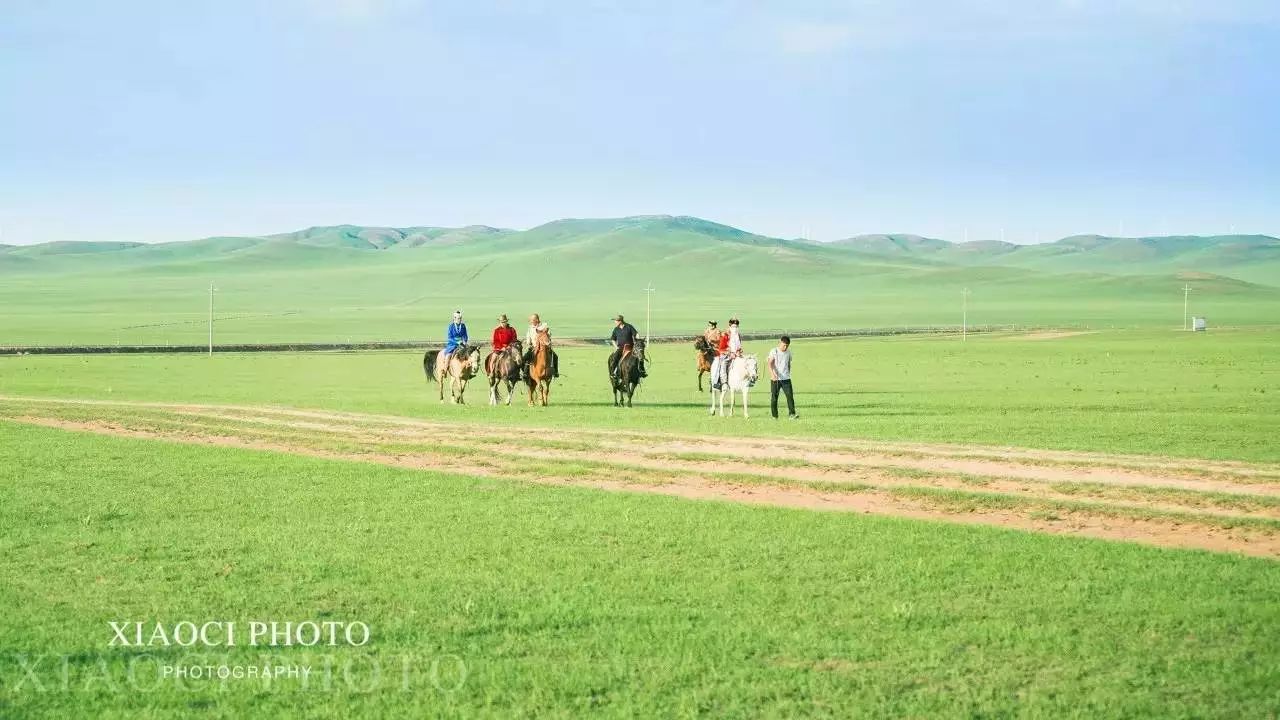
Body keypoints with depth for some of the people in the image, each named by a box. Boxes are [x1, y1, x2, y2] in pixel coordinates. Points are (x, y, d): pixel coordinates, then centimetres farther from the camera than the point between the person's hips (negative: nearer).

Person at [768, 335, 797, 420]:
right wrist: (772, 374, -32)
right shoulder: (774, 351, -7)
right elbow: (770, 363, -18)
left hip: (786, 378, 3)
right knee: (774, 397, 3)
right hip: (775, 379, -3)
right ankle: (774, 416, 12)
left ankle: (792, 414, -13)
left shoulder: (788, 352, 8)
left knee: (790, 396, -9)